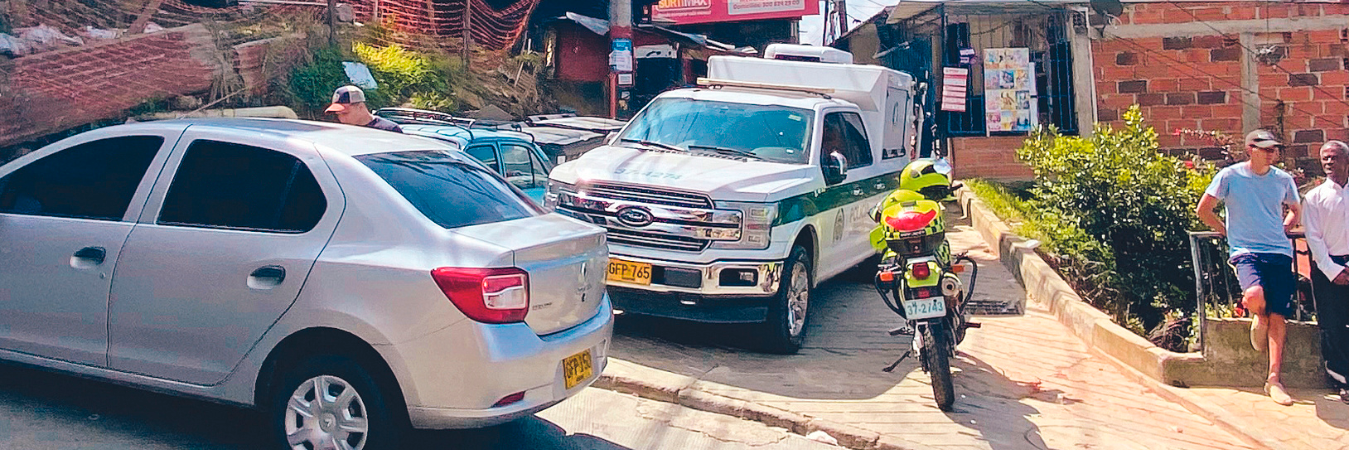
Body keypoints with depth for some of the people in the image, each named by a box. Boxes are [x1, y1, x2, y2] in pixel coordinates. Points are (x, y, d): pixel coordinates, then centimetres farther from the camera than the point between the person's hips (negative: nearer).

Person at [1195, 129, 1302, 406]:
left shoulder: (1283, 179, 10)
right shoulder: (1230, 176, -1)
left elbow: (1295, 210, 29)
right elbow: (1203, 210, 6)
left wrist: (1284, 227, 13)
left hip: (1280, 253, 3)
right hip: (1246, 251, -3)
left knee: (1278, 316, -4)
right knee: (1254, 296, -31)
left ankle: (1274, 379, 2)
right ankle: (1260, 318, 7)